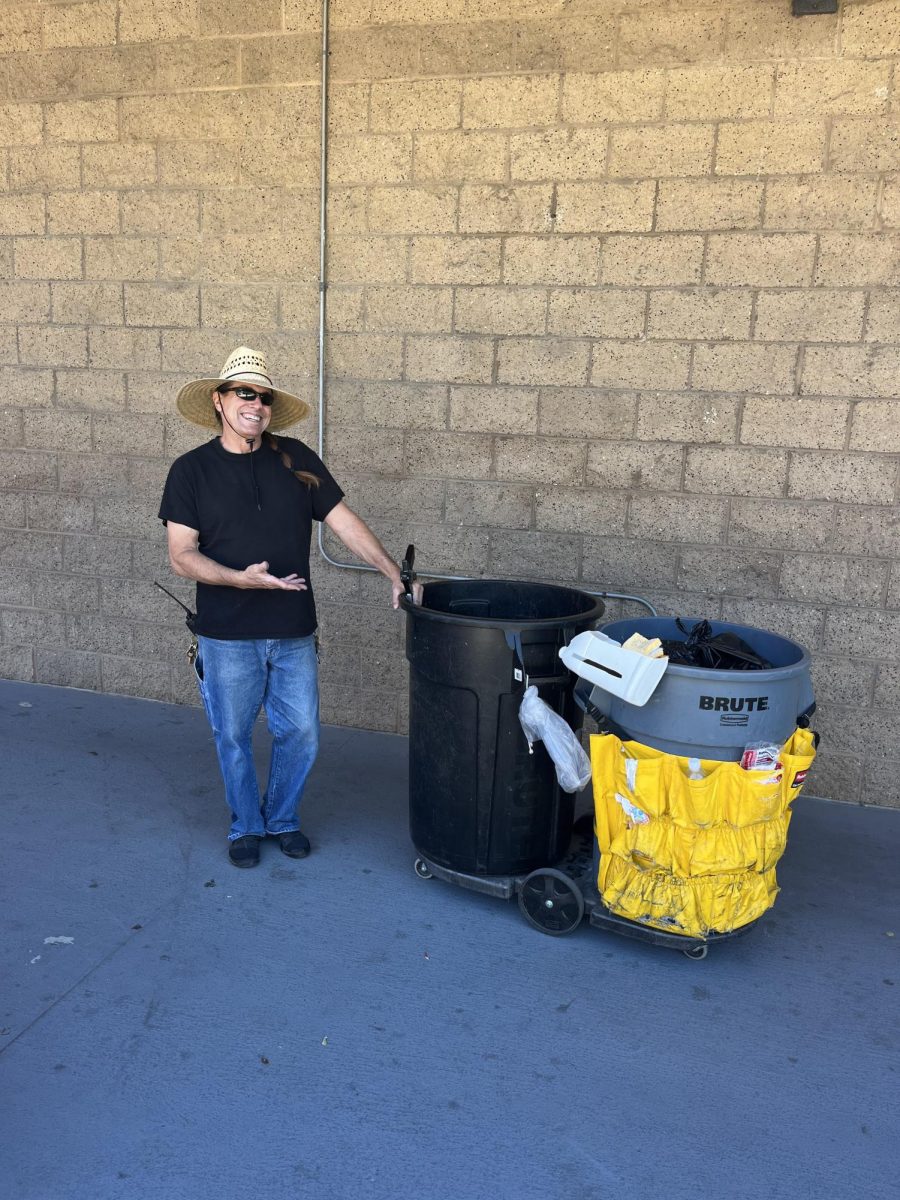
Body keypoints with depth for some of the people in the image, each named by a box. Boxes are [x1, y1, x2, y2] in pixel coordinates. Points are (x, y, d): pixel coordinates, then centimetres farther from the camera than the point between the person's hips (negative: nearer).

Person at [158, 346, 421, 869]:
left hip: (294, 631, 2)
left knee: (301, 734, 10)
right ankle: (246, 826, 33)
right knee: (233, 737, 11)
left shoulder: (296, 459, 2)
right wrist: (240, 578, -23)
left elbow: (346, 522, 1)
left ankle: (284, 818, 33)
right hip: (228, 635, -2)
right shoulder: (192, 469, -3)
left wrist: (395, 574, -7)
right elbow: (182, 555, -7)